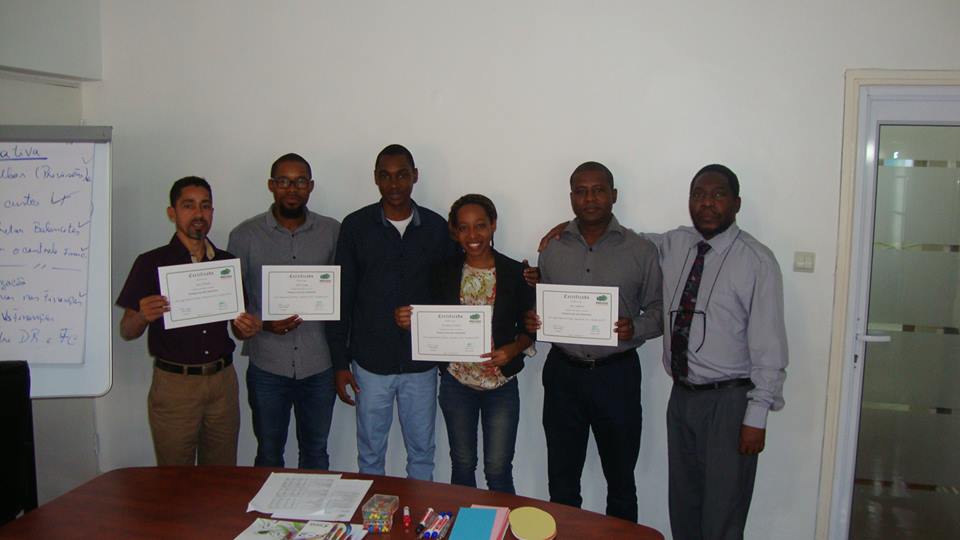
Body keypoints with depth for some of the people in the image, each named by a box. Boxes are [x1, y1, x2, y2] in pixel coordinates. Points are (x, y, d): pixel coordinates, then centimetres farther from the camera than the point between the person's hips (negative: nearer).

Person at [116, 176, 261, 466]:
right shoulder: (151, 263, -3)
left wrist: (247, 329, -7)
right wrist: (143, 317, -23)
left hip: (222, 379, 3)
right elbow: (127, 332, -2)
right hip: (175, 384, -3)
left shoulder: (227, 262, 7)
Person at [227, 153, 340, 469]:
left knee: (315, 452, 16)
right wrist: (263, 324, -16)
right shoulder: (246, 235, -2)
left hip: (319, 366, 1)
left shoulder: (333, 232, 1)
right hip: (267, 366, -1)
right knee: (268, 455, 14)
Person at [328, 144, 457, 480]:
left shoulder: (436, 227, 0)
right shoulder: (356, 226, -3)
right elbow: (342, 298, -1)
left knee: (422, 451, 14)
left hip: (422, 361, 1)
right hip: (371, 362, -1)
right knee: (370, 452, 13)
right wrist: (340, 363, -3)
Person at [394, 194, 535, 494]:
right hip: (456, 382, 2)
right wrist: (409, 321, -14)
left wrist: (512, 349, -19)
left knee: (498, 470, 3)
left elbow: (528, 328, 0)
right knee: (462, 464, 15)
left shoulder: (516, 273, -6)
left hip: (501, 384, -2)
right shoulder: (444, 272, -1)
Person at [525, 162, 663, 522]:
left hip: (617, 374, -2)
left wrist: (635, 328, -19)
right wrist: (530, 321, -10)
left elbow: (658, 310, 0)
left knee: (620, 478, 13)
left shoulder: (641, 251, -3)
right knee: (562, 478, 15)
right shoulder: (552, 251, 4)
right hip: (563, 373, 2)